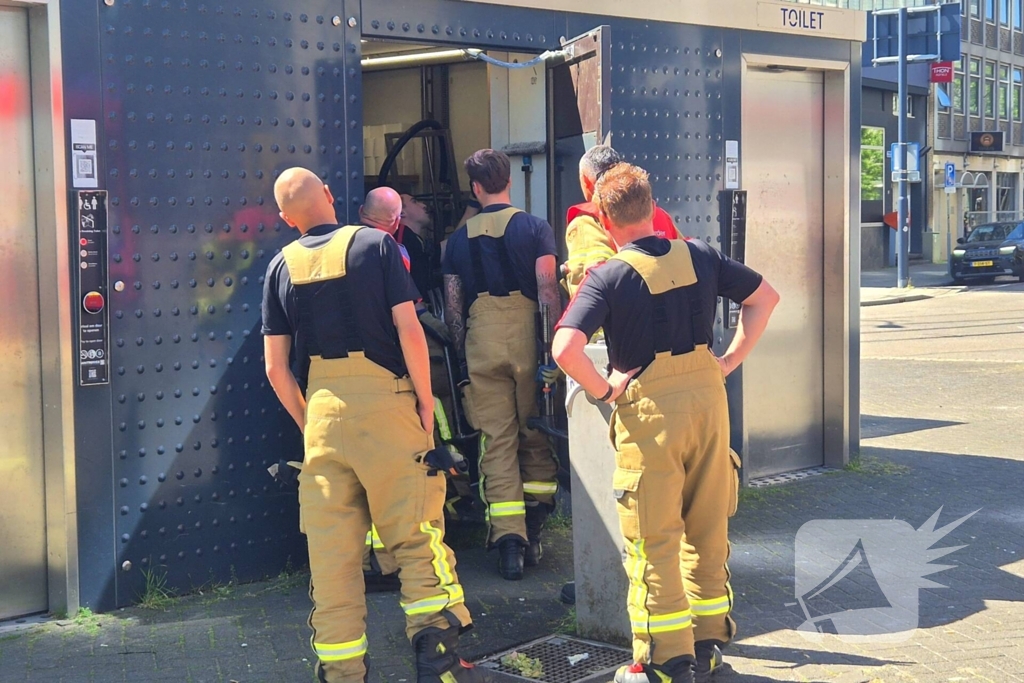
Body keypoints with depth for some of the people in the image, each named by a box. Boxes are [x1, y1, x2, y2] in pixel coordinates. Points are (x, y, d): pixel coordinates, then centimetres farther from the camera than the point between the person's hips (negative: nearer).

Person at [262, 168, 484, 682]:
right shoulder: (376, 244, 1)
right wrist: (426, 402, -1)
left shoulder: (281, 267, 9)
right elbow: (408, 328, -8)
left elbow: (275, 369, 7)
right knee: (416, 533, 3)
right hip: (386, 402, -3)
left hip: (322, 408, 3)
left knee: (331, 550, 7)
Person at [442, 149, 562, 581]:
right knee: (536, 436, 11)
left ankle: (508, 538, -3)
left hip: (481, 339, 2)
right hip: (526, 335, -1)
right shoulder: (534, 228, 1)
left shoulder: (459, 239, 10)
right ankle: (532, 531, 12)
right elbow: (548, 292, -8)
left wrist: (462, 353, 17)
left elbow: (452, 307, 9)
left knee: (496, 441, 3)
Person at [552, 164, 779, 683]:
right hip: (707, 395, 5)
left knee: (653, 540, 5)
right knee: (707, 530, 16)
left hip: (649, 410, -5)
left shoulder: (610, 276, -11)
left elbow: (565, 349, -24)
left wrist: (604, 390, -8)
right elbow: (764, 297, 16)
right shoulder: (700, 256, 4)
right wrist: (730, 360, 13)